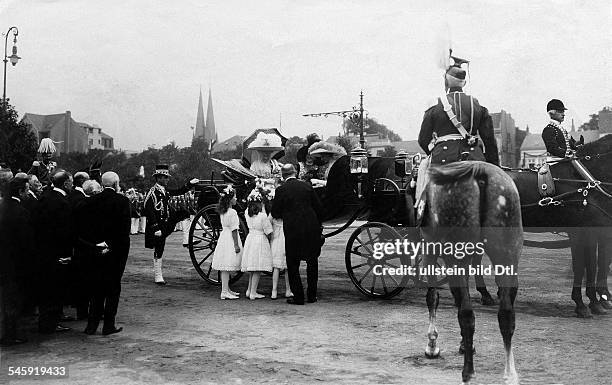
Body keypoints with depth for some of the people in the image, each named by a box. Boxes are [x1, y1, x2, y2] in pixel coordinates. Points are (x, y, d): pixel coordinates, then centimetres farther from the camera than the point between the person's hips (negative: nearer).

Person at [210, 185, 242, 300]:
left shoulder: (222, 212, 10)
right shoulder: (232, 212, -15)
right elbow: (234, 230, -16)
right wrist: (236, 245, -15)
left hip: (223, 236, 9)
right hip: (230, 239, -9)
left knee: (224, 267, 12)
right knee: (226, 267, -7)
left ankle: (227, 289, 21)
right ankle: (224, 292, -5)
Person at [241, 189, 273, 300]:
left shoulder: (247, 213, -2)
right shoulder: (263, 216, -17)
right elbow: (268, 232, -10)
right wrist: (269, 241, 8)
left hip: (250, 239, 7)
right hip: (260, 241, -6)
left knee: (252, 269, 18)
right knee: (257, 269, 0)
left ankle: (249, 290, 24)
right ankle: (253, 292, 4)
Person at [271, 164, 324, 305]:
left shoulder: (281, 190, -6)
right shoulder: (307, 186, 2)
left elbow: (275, 214, -1)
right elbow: (319, 208, 5)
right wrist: (317, 225, 18)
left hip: (292, 231, -3)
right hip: (311, 229, 3)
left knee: (293, 265, 9)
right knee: (312, 262, 16)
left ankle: (298, 297, 9)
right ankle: (312, 295, 21)